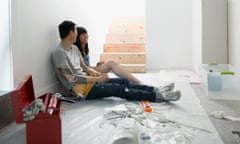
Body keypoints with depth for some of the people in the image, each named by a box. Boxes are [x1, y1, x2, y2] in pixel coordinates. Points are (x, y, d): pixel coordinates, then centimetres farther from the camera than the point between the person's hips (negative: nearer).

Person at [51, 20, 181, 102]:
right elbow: (71, 79, -23)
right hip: (81, 89, -9)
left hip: (86, 81, 9)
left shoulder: (74, 48, 12)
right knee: (119, 89, -17)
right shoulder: (59, 53, -18)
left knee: (123, 81, -2)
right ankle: (158, 97, -15)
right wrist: (97, 79, -18)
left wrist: (98, 74, -2)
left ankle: (156, 91, -3)